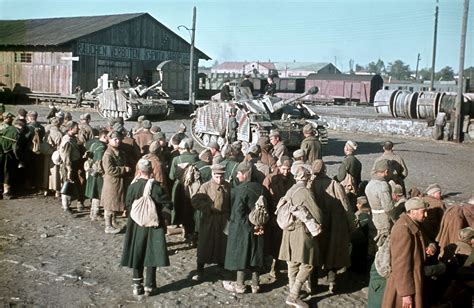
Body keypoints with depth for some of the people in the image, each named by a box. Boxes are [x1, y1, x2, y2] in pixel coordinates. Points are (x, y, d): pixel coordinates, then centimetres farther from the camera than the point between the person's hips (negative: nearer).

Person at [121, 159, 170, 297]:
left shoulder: (133, 186, -10)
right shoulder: (156, 187, -15)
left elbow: (128, 206, -2)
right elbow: (165, 204, -10)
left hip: (136, 225, 2)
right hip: (154, 225, -2)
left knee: (137, 254, 13)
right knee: (151, 254, 8)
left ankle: (137, 285, 18)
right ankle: (149, 286, 13)